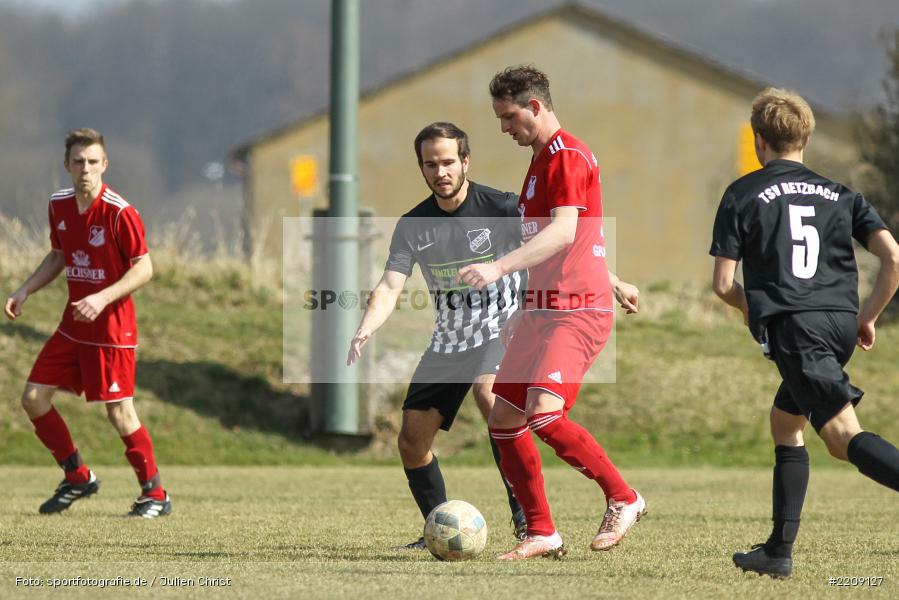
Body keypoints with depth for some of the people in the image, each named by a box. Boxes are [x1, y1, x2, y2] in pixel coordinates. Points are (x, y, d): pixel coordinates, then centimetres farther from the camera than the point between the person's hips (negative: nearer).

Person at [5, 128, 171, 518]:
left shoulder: (119, 213, -17)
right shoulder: (59, 205, 4)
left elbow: (144, 268, -15)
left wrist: (103, 299, -25)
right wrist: (25, 291, 8)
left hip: (112, 328, -7)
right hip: (73, 325, 7)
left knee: (119, 413, -6)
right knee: (33, 398, 3)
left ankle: (155, 495, 9)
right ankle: (78, 478, 19)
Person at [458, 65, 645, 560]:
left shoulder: (567, 156, -12)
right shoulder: (542, 157, 20)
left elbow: (564, 231, -26)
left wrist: (500, 268, -35)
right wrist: (611, 282, 39)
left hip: (578, 311, -10)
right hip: (541, 310, 10)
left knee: (544, 415, -25)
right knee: (503, 420, 4)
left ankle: (623, 499, -8)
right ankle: (541, 534, 10)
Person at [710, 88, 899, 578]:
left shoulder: (743, 194, 8)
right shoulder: (840, 194, 18)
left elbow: (722, 284, 5)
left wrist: (751, 307, 25)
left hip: (792, 326, -6)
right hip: (841, 323, 6)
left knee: (843, 435, -18)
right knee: (785, 421, 23)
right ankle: (778, 551, 21)